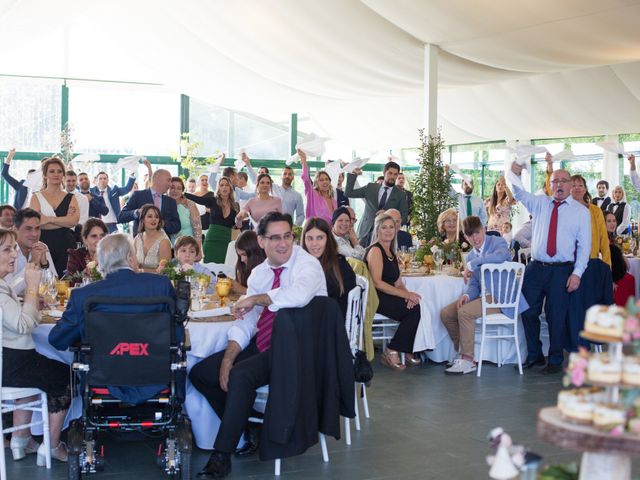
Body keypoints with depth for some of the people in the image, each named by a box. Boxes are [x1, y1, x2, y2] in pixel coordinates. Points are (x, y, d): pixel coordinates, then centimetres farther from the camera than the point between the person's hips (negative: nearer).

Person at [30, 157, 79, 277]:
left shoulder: (71, 198, 11)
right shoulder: (36, 197, 6)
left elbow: (74, 221, -6)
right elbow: (36, 222, -9)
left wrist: (48, 219, -12)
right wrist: (65, 219, -7)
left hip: (66, 245, 2)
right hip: (44, 245, -2)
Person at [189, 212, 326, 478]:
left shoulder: (307, 264, -12)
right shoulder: (259, 273, 9)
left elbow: (298, 295, -36)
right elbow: (244, 321, 7)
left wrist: (256, 299, -22)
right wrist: (228, 358, -9)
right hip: (261, 345, 8)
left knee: (241, 375, -30)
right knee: (200, 373, 3)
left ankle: (221, 457, -17)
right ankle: (243, 429, 16)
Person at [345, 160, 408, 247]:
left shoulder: (400, 195, 6)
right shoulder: (371, 187, 11)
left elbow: (403, 218, 3)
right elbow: (348, 193, 11)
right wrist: (353, 175, 3)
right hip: (366, 233, 1)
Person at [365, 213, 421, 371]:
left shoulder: (391, 253, 19)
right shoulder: (375, 250, -7)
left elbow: (398, 282, 14)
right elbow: (377, 283, -17)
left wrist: (407, 293, -9)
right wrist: (405, 294, -18)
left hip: (388, 297, 8)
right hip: (375, 299, -8)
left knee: (414, 305, -16)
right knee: (413, 310, -21)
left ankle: (407, 351, -5)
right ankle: (391, 352, -11)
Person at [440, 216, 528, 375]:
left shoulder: (498, 242, -8)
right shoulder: (471, 256, 14)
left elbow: (499, 256, -33)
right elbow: (473, 284, 13)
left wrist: (472, 265, -24)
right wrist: (466, 295, -11)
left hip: (501, 298, -8)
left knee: (464, 312, -27)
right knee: (445, 314, -1)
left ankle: (468, 361, -19)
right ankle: (463, 353, 10)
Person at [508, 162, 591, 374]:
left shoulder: (581, 211, 3)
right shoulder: (540, 203, 10)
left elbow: (584, 245, -1)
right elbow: (519, 193, -1)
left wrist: (577, 273, -9)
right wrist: (515, 174, -22)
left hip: (562, 271, -3)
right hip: (535, 268, 3)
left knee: (556, 317, 1)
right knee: (529, 312, 7)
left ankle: (555, 361, 16)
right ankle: (534, 355, 23)